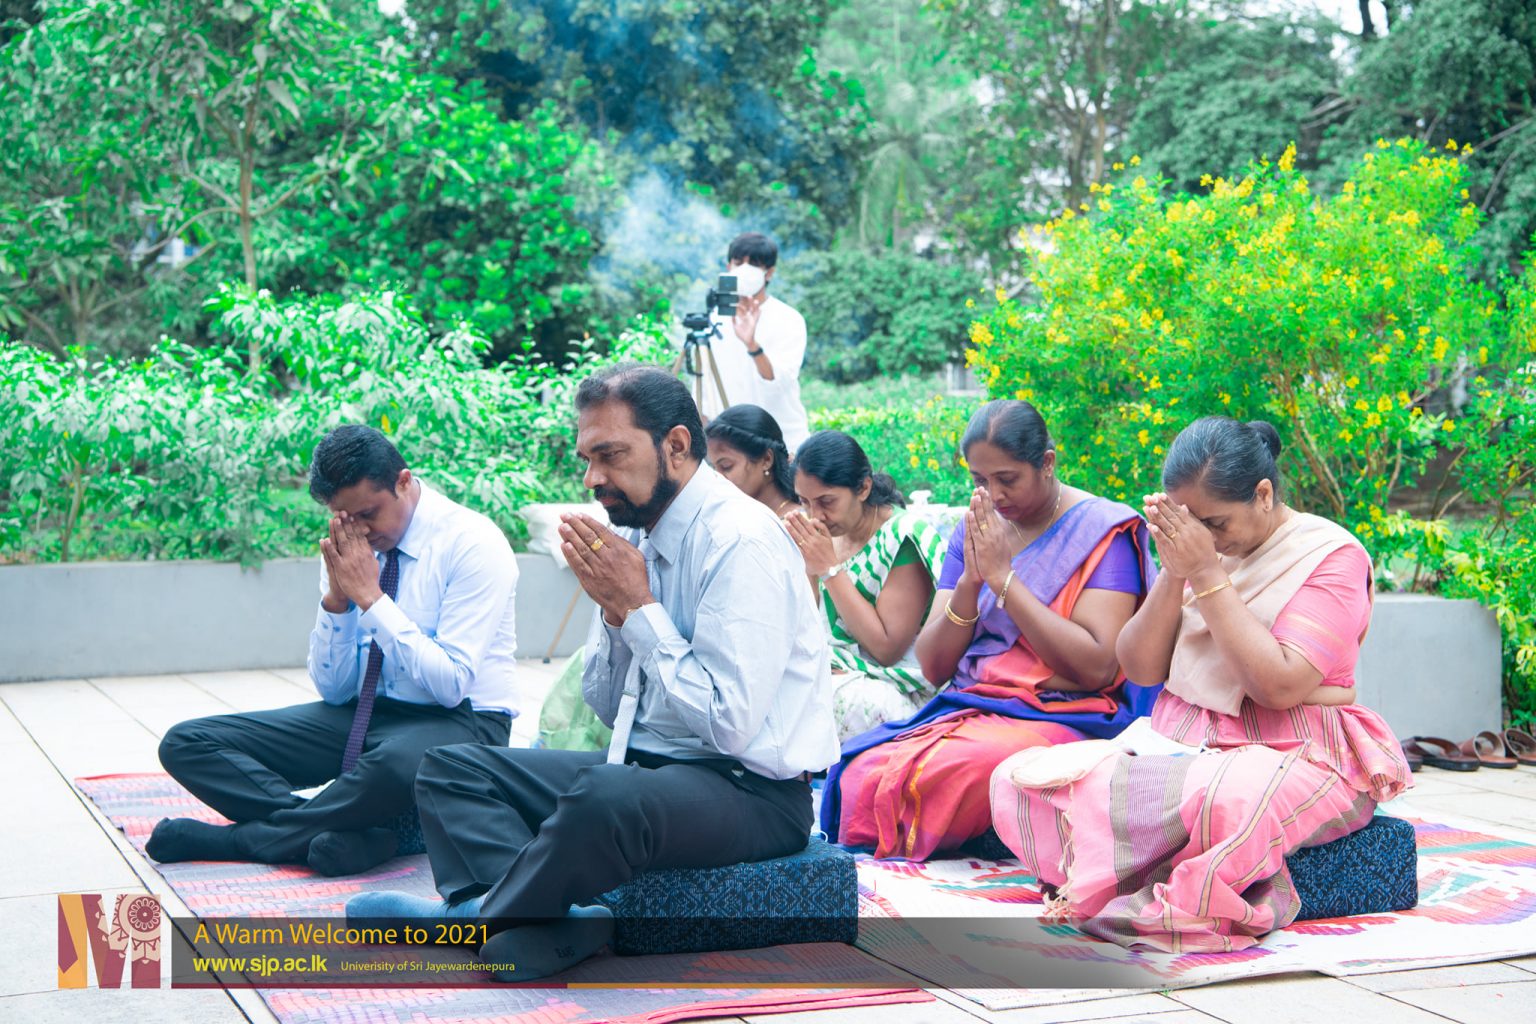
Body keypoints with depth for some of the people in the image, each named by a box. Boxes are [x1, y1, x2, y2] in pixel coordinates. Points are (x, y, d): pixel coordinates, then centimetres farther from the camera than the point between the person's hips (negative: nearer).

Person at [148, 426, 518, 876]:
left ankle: (239, 838, -20)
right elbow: (333, 690, 5)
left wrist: (371, 598, -20)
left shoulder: (472, 543, -12)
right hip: (360, 717, 7)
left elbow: (451, 684, -20)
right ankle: (352, 834, -26)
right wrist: (336, 600, -11)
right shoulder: (345, 550, 5)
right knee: (187, 743, -8)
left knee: (392, 765, -44)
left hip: (458, 720, -6)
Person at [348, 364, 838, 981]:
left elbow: (729, 724, -23)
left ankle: (477, 917, -13)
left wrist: (639, 608, -16)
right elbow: (608, 709, 14)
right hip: (649, 767, 10)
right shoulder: (637, 534, 9)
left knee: (602, 796, -39)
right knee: (453, 767, 3)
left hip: (752, 789, -10)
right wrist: (612, 609, -5)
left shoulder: (740, 542, -17)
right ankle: (551, 924, -24)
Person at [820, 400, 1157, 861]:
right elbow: (933, 666, 11)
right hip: (964, 710, 5)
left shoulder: (1102, 530, -2)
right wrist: (970, 581, -7)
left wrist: (1003, 577, -12)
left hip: (1058, 716, -5)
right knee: (861, 772, -28)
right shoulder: (973, 531, 15)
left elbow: (1097, 667, -15)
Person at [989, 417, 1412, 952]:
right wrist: (1174, 574, -8)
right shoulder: (1199, 547, 11)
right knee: (1017, 779, -15)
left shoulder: (1331, 553, -7)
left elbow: (1280, 687, -19)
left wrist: (1209, 577, -17)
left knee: (1227, 798, -44)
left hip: (1294, 757, -7)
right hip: (1177, 745, 7)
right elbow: (1139, 667, 7)